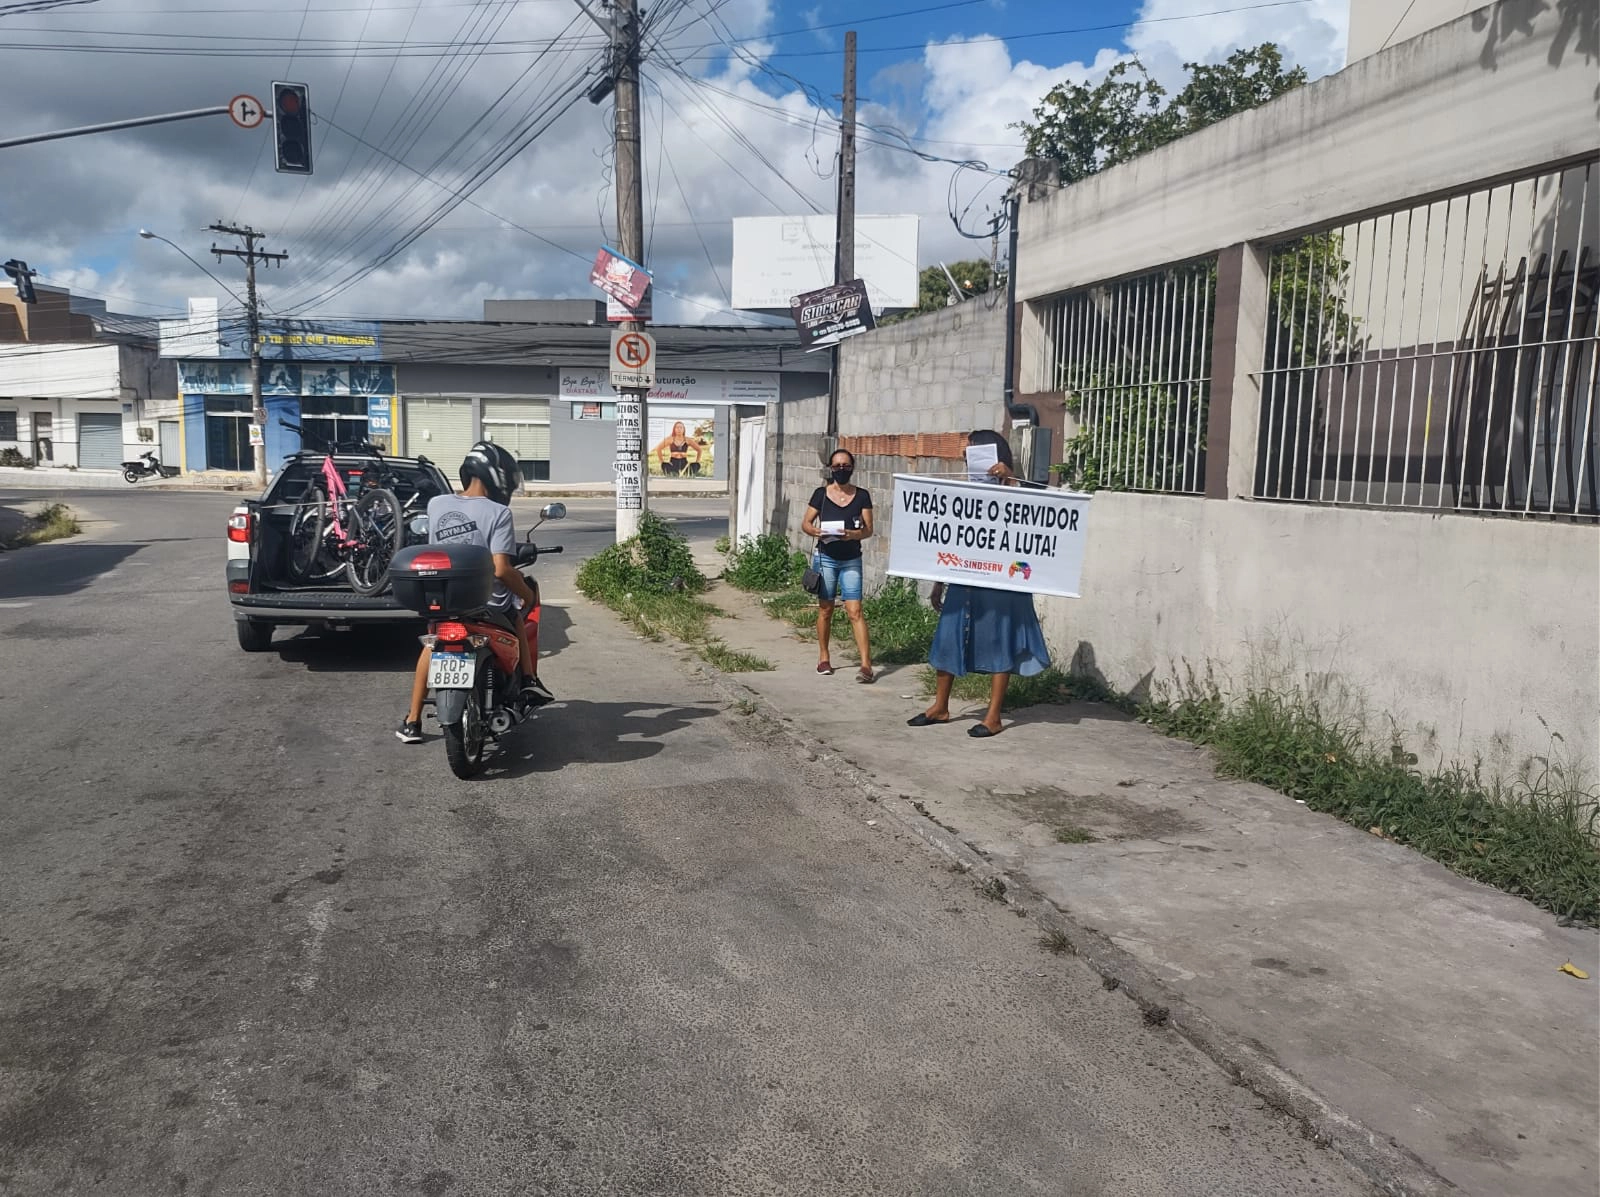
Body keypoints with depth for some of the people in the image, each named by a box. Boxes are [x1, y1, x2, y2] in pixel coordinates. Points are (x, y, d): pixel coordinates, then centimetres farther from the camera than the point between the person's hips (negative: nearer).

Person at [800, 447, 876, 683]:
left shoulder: (862, 495, 0)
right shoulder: (821, 494, 1)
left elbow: (868, 529, -1)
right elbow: (805, 523, 4)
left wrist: (853, 534, -22)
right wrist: (816, 531, -18)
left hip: (851, 560, -1)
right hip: (825, 558, 1)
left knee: (855, 611, -9)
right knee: (825, 609, 10)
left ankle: (866, 664, -12)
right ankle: (824, 658, 27)